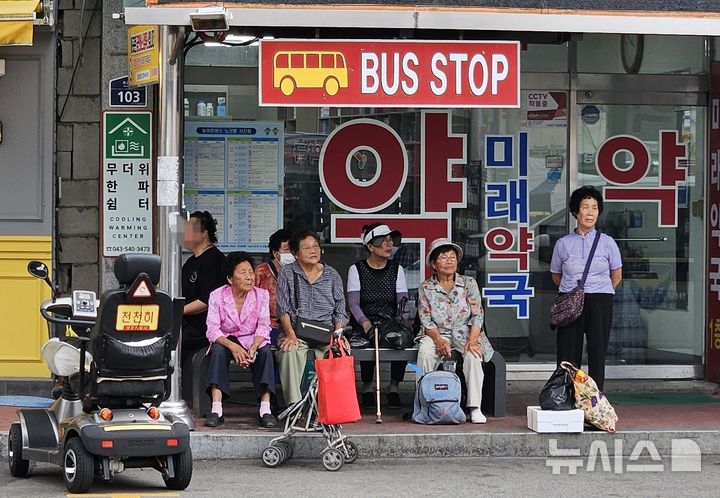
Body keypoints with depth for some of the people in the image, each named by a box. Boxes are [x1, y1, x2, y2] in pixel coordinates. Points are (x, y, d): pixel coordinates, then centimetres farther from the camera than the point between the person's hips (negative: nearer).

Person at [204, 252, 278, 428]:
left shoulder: (261, 295, -4)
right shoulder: (217, 296, -9)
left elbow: (263, 327, -10)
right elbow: (212, 330, -15)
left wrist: (252, 349, -30)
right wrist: (233, 347, -33)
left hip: (253, 341, 1)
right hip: (225, 340, -1)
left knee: (265, 351, -31)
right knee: (218, 351, -33)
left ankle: (265, 410, -38)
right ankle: (216, 410, -40)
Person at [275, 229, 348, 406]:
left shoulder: (332, 275, 14)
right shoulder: (287, 273, 9)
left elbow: (340, 312, 13)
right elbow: (283, 309, 1)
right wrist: (290, 335, -15)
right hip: (295, 333, -1)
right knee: (289, 351, -36)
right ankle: (294, 404, -38)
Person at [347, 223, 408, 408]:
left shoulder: (396, 269, 11)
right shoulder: (356, 270, 3)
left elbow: (403, 302, 2)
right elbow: (353, 303, -7)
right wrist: (366, 323, -25)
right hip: (363, 323, -2)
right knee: (369, 338, -36)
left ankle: (394, 388, -18)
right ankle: (367, 387, -16)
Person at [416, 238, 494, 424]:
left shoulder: (469, 283, 4)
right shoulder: (426, 288, 4)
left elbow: (477, 315, -3)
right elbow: (426, 320, -2)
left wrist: (472, 340, -20)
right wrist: (439, 340, -21)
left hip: (465, 333, 0)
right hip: (437, 334, 0)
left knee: (473, 353, -33)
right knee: (425, 351, -33)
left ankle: (475, 407, -35)